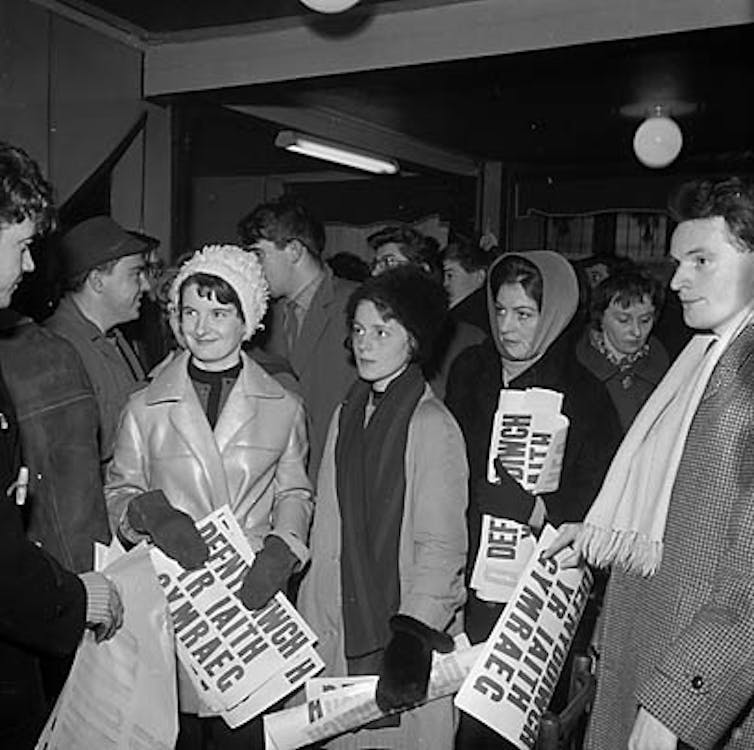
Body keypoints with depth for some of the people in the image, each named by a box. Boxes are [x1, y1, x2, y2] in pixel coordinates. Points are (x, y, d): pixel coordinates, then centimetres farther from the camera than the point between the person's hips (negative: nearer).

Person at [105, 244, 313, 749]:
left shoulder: (283, 408, 6)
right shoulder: (146, 407, 5)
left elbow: (295, 492, 10)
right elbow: (119, 491, 9)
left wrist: (280, 549, -7)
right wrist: (153, 513, -12)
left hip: (252, 593, 0)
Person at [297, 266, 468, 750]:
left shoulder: (432, 425, -12)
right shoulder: (348, 415, 9)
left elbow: (441, 547, -15)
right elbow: (329, 535, 11)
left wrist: (413, 636, -24)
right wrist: (310, 621, 9)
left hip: (404, 639, -6)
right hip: (340, 635, 6)